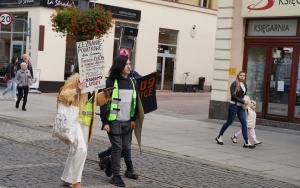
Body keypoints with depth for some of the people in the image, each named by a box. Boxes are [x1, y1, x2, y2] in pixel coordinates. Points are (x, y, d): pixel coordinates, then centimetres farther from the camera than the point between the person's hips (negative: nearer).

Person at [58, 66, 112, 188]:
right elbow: (62, 96, -15)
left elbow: (96, 100, 22)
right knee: (81, 150, -18)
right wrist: (76, 91, -30)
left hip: (86, 121, 8)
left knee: (76, 151, 14)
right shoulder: (75, 79, -11)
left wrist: (105, 94, 3)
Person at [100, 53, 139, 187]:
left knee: (127, 148, 5)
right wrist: (105, 122, -12)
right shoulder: (111, 81, -7)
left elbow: (135, 101, 14)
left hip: (127, 122, 5)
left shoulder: (132, 82, 9)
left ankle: (110, 161, 33)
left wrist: (134, 119, 6)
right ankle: (116, 176, 10)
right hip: (114, 121, -5)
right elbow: (104, 102, -8)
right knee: (117, 148, -2)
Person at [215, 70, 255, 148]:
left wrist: (246, 102, 10)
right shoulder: (234, 84, -10)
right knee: (229, 122, 2)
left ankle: (246, 142, -3)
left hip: (241, 107, 6)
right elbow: (233, 96, -15)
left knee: (244, 123, -2)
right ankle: (219, 137, 20)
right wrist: (243, 101, -16)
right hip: (234, 105, -6)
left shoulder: (244, 85, 11)